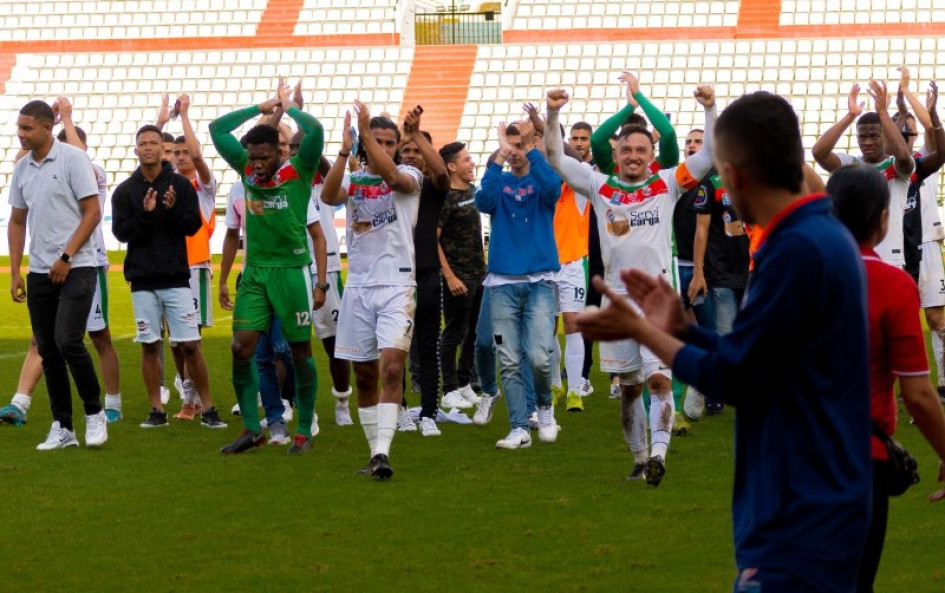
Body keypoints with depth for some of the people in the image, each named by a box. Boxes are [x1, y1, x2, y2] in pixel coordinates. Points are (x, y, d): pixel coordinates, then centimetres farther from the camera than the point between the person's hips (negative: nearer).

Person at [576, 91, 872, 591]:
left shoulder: (796, 249, -20)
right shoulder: (824, 236, 11)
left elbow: (732, 378, -15)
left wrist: (639, 330, -4)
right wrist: (679, 328, 12)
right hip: (806, 515, 10)